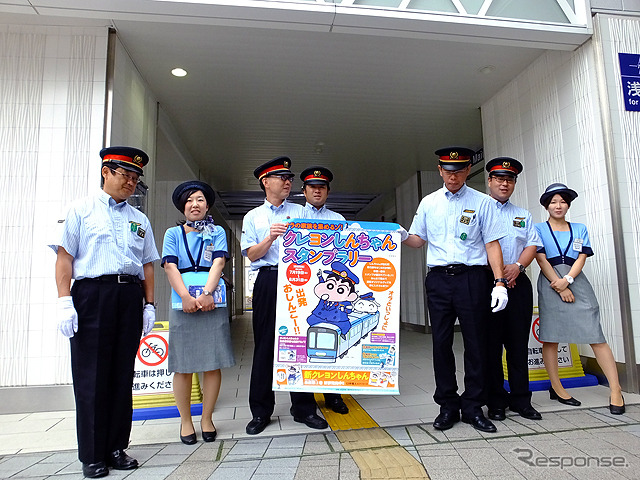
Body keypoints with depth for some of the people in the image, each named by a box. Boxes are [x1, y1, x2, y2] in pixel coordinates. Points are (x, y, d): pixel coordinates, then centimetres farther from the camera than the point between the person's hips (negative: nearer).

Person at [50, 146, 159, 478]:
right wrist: (65, 301, -10)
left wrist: (149, 304, 7)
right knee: (91, 376, 2)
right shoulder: (82, 209, 8)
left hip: (130, 297, 4)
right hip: (91, 293, -3)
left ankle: (116, 448, 20)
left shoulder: (140, 220, 17)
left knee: (122, 374, 7)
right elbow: (65, 256, 0)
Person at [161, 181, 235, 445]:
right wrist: (186, 296, -15)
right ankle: (185, 420, 18)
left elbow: (218, 263, -1)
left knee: (213, 363, 2)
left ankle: (207, 418, 17)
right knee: (183, 365, 3)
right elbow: (170, 266, 0)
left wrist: (207, 293, -16)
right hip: (182, 303, 0)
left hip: (213, 302, 0)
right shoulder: (173, 233, 12)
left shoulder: (217, 232, 13)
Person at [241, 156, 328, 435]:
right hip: (267, 281, 0)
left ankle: (303, 408, 15)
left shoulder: (300, 212, 16)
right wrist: (270, 237, -11)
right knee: (265, 344, 3)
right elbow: (252, 255, 4)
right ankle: (261, 411, 15)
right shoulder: (253, 217, 14)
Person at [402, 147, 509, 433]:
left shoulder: (481, 202, 5)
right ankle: (448, 407, 19)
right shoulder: (428, 203, 12)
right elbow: (419, 240, 15)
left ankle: (473, 407, 19)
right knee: (441, 343, 5)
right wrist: (403, 237, -8)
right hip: (438, 279, 2)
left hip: (472, 278, -2)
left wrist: (499, 282, -8)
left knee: (475, 343, 4)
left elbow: (492, 243, 1)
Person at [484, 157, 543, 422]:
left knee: (519, 344, 6)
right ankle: (496, 402, 10)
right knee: (491, 344, 0)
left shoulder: (523, 216, 21)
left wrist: (517, 266, -9)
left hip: (518, 283, 4)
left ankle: (521, 400, 17)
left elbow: (533, 244, 10)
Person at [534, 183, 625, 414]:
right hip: (550, 284, -2)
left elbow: (581, 258, 5)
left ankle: (616, 391, 0)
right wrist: (559, 286, -11)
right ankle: (556, 388, 12)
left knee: (596, 337, -5)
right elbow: (541, 259, -2)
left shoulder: (580, 229, 16)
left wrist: (567, 279, -13)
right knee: (549, 338, 0)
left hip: (577, 282, 2)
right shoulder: (539, 229, 8)